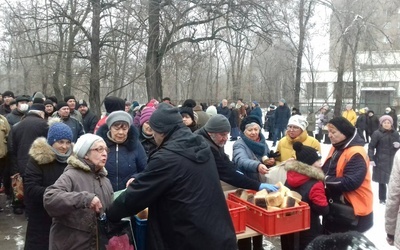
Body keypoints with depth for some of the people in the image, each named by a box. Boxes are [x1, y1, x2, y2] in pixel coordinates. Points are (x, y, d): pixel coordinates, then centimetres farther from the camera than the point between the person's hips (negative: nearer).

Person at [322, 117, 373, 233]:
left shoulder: (356, 154, -22)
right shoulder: (336, 148, 7)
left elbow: (350, 182, -30)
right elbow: (328, 170, 12)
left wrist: (325, 179, -26)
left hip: (353, 209, -9)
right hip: (335, 206, 9)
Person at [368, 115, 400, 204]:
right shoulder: (377, 133, -6)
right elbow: (371, 147, -6)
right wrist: (371, 159, -13)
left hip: (392, 161, 3)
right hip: (380, 161, -3)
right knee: (382, 180, 2)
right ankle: (382, 199, 16)